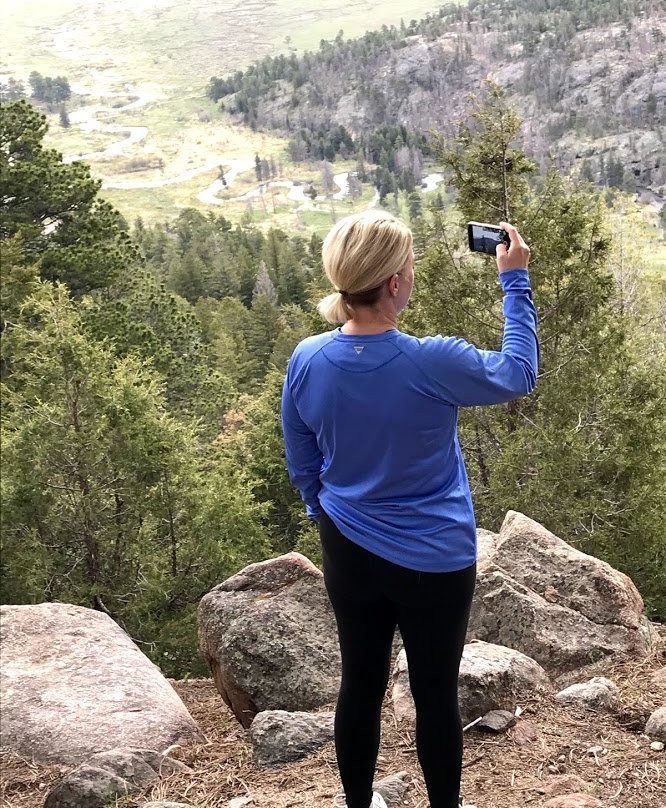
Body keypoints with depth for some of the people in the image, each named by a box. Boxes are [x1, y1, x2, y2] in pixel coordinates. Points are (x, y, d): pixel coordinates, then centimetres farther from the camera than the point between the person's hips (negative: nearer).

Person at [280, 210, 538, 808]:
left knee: (361, 686, 19)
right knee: (436, 694, 14)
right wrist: (515, 281, 1)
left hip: (349, 554, 4)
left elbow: (302, 468, 3)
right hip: (434, 562, -4)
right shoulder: (433, 363, -25)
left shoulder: (306, 362, -12)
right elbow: (519, 374, -4)